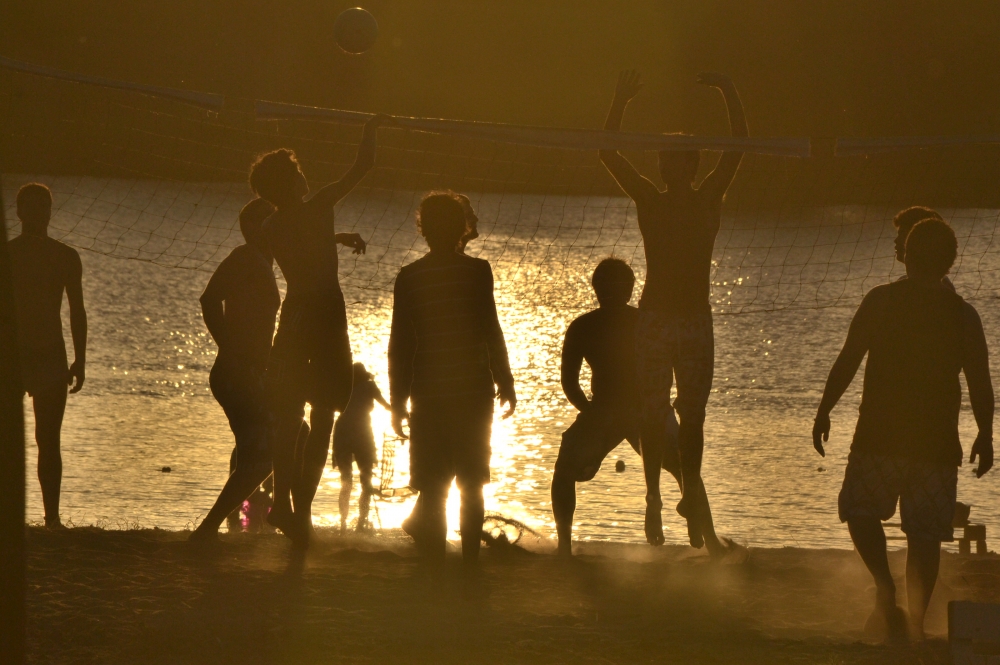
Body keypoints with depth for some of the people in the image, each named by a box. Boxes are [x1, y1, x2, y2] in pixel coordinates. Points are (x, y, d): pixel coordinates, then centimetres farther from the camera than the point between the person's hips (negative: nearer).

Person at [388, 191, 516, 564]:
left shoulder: (409, 278, -3)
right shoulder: (478, 271, -5)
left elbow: (400, 345, -1)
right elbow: (491, 333, -4)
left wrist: (398, 402, 5)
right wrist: (505, 383, 7)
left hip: (429, 395, 0)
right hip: (475, 392, 0)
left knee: (432, 485, 4)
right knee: (472, 484, 11)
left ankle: (434, 559, 0)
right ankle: (471, 560, 12)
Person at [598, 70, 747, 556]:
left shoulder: (709, 200, 3)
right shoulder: (649, 201, 1)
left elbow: (739, 148, -1)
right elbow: (609, 154, -5)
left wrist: (729, 94, -8)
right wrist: (620, 101, -12)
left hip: (696, 319, 1)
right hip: (654, 317, -1)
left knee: (693, 418, 3)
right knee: (655, 415, -1)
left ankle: (693, 502, 12)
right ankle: (654, 500, 6)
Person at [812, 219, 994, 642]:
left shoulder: (881, 301, -4)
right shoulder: (963, 314, 1)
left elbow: (847, 361, -5)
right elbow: (980, 383, 1)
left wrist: (824, 411, 5)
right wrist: (985, 436, 13)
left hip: (880, 433, -1)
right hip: (937, 440, 1)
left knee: (861, 511, 15)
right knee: (925, 534, 7)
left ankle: (884, 587, -8)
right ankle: (916, 621, 3)